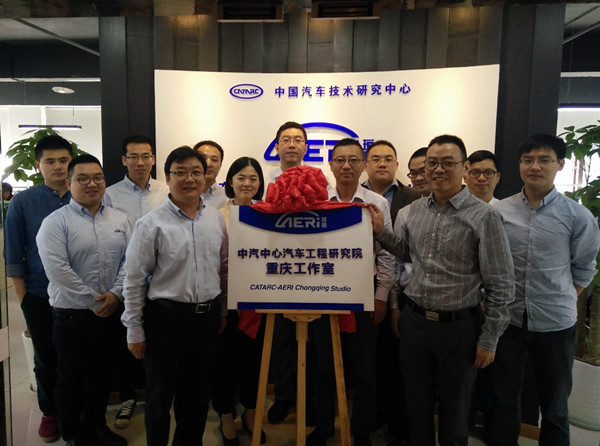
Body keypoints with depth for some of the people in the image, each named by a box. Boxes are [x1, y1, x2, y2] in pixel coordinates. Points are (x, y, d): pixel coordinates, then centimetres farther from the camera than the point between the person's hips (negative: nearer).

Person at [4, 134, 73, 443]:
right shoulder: (22, 203, -2)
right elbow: (13, 256, 0)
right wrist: (23, 299, -2)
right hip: (40, 298, 0)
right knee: (46, 359, 14)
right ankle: (49, 412, 36)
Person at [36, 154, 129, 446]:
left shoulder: (119, 220, 5)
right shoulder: (55, 222, -9)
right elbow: (57, 271, -17)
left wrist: (116, 293, -11)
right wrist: (94, 301, -15)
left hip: (111, 312, 4)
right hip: (72, 314, -4)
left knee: (101, 374, 18)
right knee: (71, 377, 13)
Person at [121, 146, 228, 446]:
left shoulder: (216, 219, 2)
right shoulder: (152, 224, -11)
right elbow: (134, 281, -8)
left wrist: (222, 311, 12)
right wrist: (135, 331, -6)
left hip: (207, 316, 4)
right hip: (166, 317, -4)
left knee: (196, 393, 21)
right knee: (161, 394, 14)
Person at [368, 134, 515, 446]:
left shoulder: (484, 217, -12)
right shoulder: (415, 209, 3)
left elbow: (501, 286, -9)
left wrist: (489, 340, -8)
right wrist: (380, 231, 2)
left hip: (459, 327, -4)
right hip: (414, 320, 4)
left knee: (454, 412, 17)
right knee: (416, 407, 20)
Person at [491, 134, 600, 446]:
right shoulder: (499, 212, -3)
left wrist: (561, 302, -1)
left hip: (556, 324, -1)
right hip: (507, 319, 1)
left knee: (555, 406, 17)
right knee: (505, 398, 17)